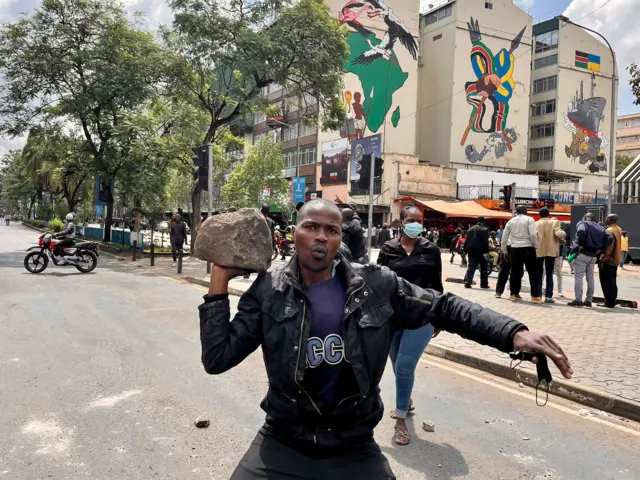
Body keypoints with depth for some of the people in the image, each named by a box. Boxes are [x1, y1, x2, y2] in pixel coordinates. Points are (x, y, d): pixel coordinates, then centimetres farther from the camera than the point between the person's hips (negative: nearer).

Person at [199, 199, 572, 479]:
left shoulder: (376, 286, -7)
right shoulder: (268, 292, -8)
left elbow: (444, 307, -3)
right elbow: (217, 359, -8)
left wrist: (514, 333, -15)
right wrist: (219, 284, -16)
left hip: (354, 448, 1)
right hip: (284, 443, 0)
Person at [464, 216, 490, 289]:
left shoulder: (471, 228, 14)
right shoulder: (485, 229, -4)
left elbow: (467, 240, 12)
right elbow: (485, 241, -12)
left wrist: (466, 250, 14)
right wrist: (486, 251, -11)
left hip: (471, 250, 5)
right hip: (480, 251, -5)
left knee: (471, 266, 5)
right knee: (484, 267, 11)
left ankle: (467, 282, -12)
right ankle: (484, 284, 12)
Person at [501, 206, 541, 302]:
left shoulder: (511, 221, 11)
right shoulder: (529, 219, -1)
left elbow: (504, 237, 12)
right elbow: (533, 234, -14)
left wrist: (504, 251, 20)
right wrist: (535, 246, -1)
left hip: (515, 249, 4)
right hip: (527, 248, -4)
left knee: (515, 272, 10)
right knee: (533, 272, 2)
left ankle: (514, 294, 14)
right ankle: (535, 296, 0)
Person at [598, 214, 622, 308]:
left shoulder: (609, 231, -18)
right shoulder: (618, 230, 14)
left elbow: (608, 247, -24)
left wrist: (602, 259, -22)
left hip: (608, 260, -10)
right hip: (615, 260, 10)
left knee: (606, 282, -5)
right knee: (612, 281, 13)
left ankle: (609, 302, -6)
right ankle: (612, 301, 17)